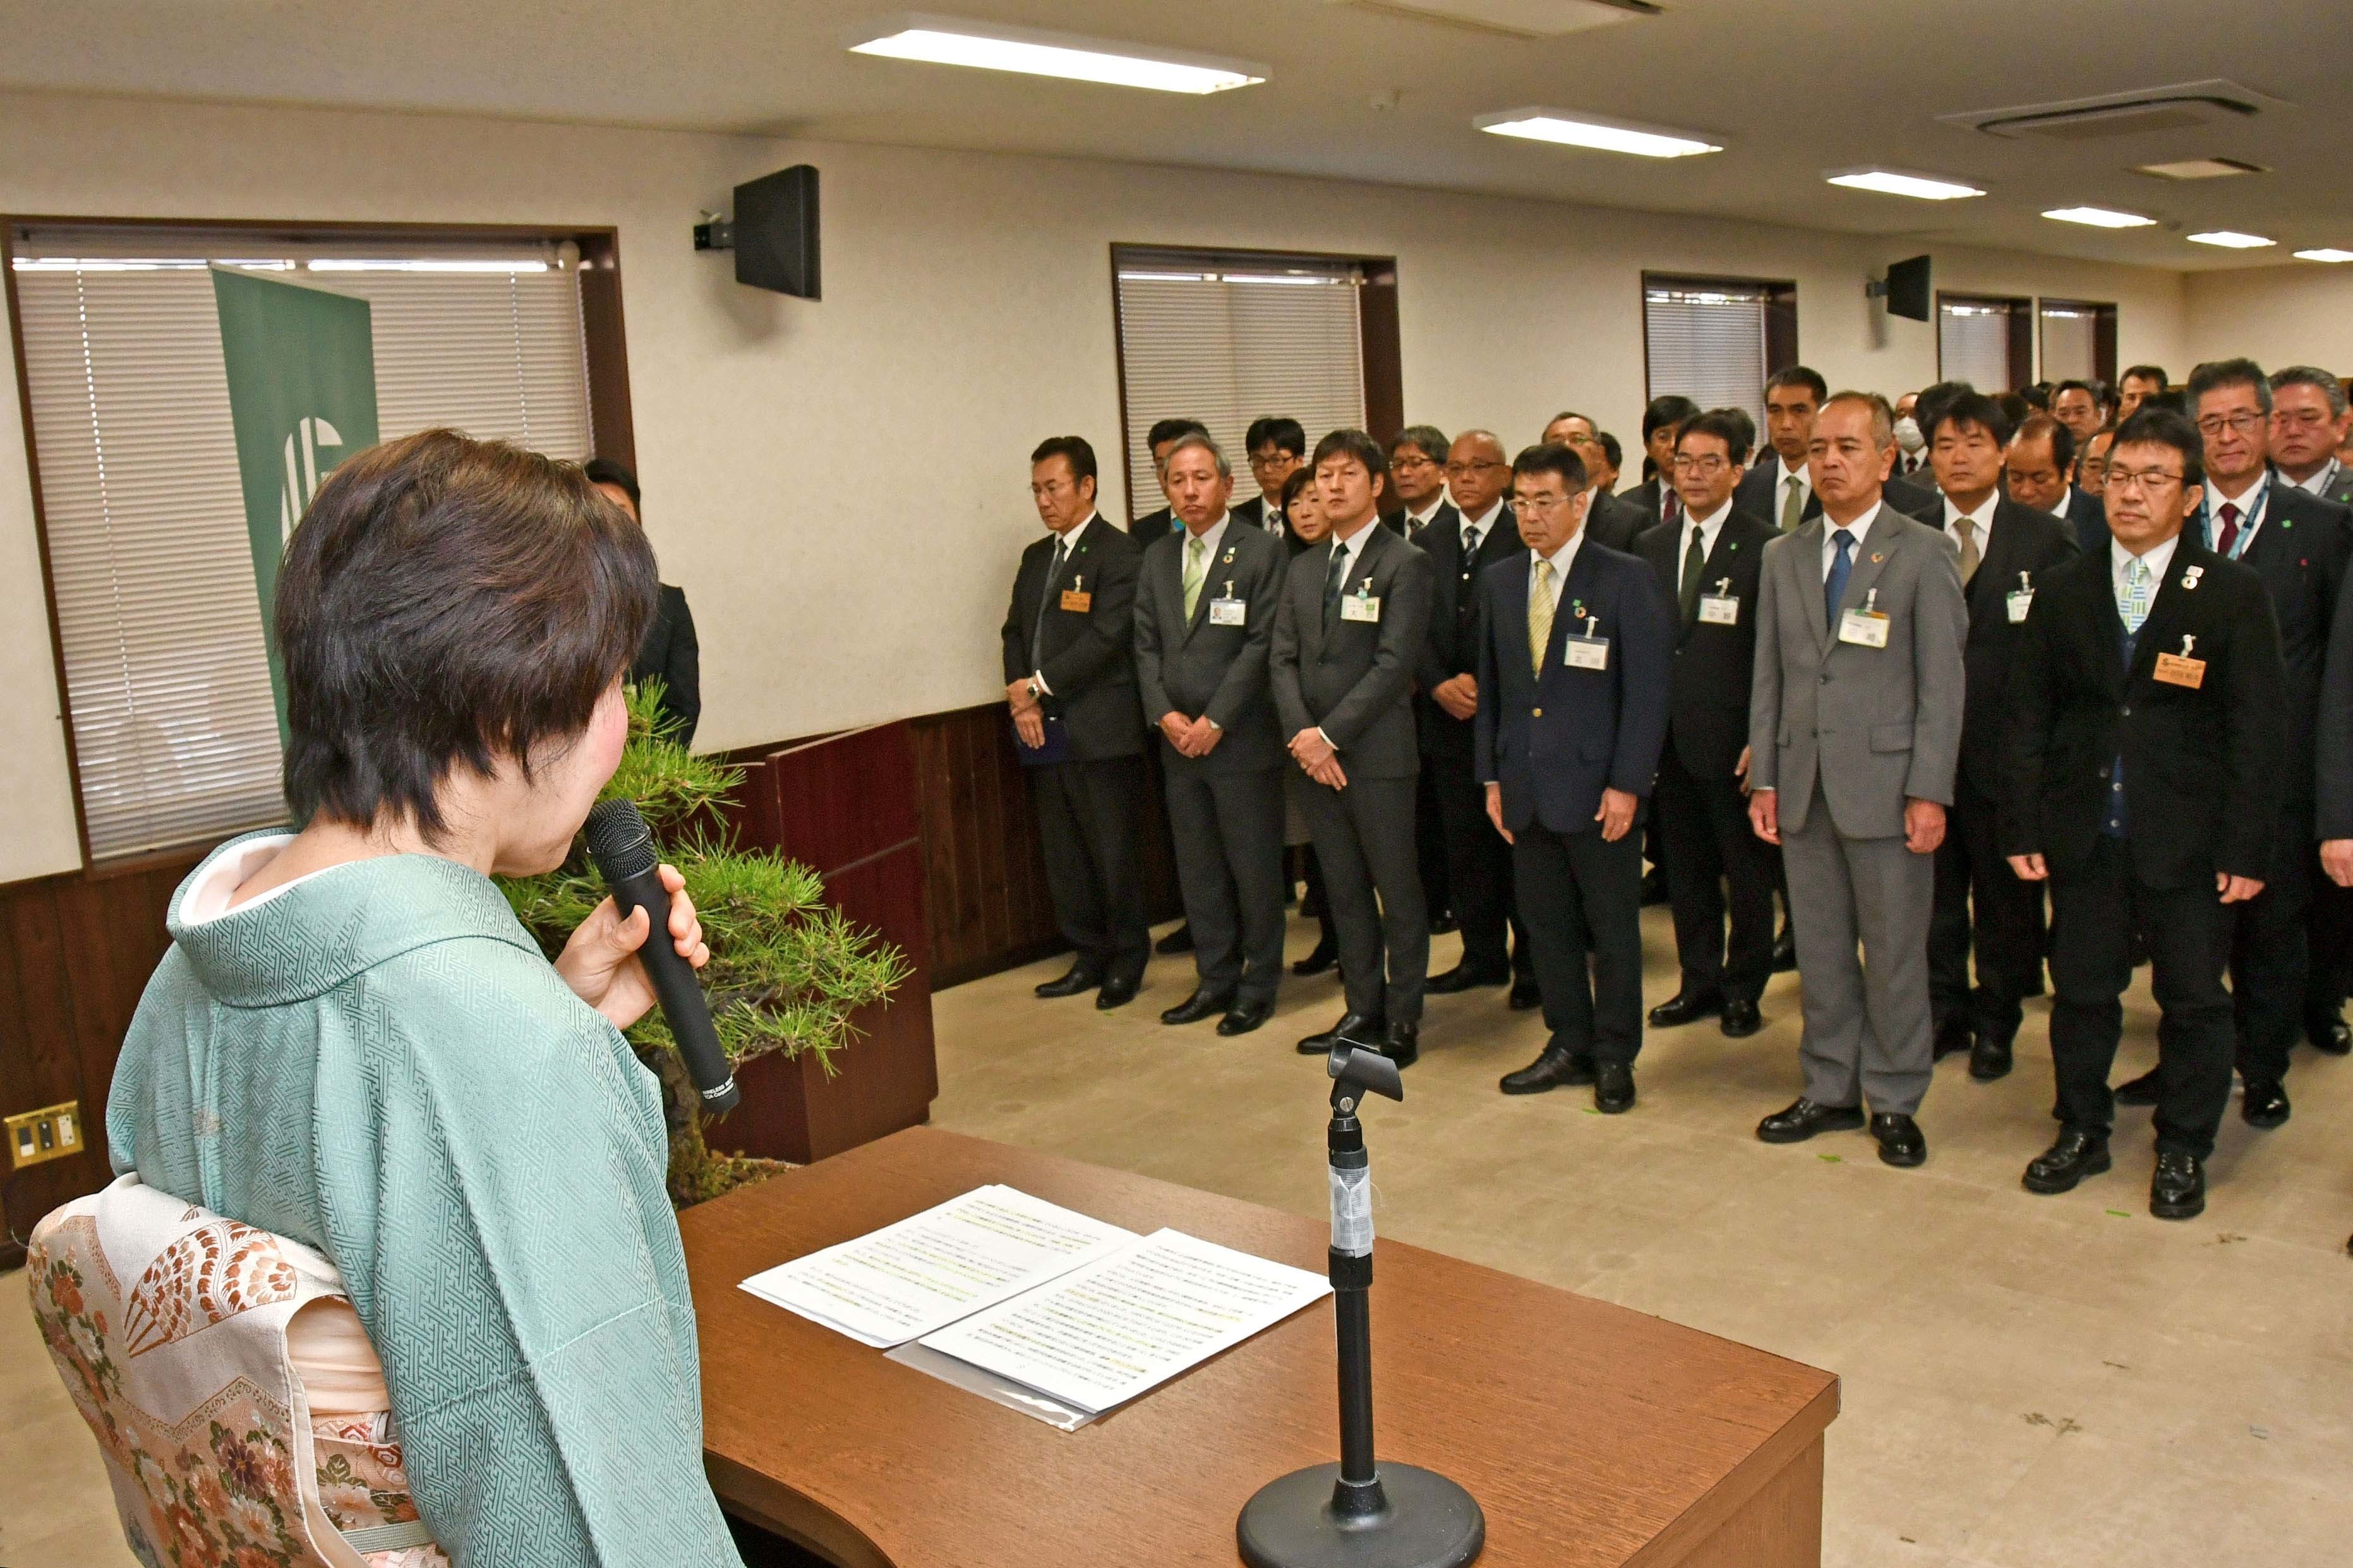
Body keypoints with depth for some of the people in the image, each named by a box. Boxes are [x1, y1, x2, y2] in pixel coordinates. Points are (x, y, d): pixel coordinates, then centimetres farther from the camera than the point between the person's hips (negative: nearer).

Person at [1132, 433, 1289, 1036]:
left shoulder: (1263, 552, -6)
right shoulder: (1156, 559, 12)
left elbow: (1263, 644, -11)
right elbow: (1146, 645, 10)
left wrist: (1215, 720, -15)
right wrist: (1164, 714, -5)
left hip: (1242, 738, -5)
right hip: (1178, 740, 5)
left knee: (1254, 867, 3)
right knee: (1197, 869, 11)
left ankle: (1258, 987, 16)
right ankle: (1216, 980, 23)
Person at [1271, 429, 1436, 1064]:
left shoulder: (1404, 564, -6)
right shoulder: (1303, 568, 15)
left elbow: (1394, 664, -14)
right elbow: (1284, 659, 9)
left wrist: (1330, 735, -16)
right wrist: (1302, 735, -7)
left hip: (1378, 754, -6)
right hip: (1315, 754, 6)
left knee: (1398, 891, 3)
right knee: (1344, 891, 12)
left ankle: (1403, 1020, 13)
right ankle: (1363, 1011, 23)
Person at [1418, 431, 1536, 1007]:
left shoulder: (1527, 538, -4)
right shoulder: (1431, 542, 13)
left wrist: (1487, 686, -14)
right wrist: (1439, 684, -7)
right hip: (1447, 717, 5)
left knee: (1520, 844, 1)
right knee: (1464, 845, 10)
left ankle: (1532, 962, 12)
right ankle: (1483, 954, 22)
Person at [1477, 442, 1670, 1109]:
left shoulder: (1626, 579, -6)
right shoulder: (1498, 581, 9)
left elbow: (1646, 689, -8)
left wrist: (1627, 784, -13)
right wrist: (1492, 777, 8)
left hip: (1598, 786, -4)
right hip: (1526, 785, 5)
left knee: (1613, 927, 7)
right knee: (1546, 924, 12)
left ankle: (1615, 1056, 20)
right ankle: (1569, 1045, 26)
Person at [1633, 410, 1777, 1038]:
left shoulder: (1765, 547, -8)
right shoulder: (1650, 546, 9)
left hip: (1733, 741, -5)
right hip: (1669, 738, 5)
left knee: (1746, 871, 8)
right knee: (1685, 869, 14)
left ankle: (1744, 990, 22)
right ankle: (1699, 982, 27)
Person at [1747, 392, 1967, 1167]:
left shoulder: (1925, 553, -3)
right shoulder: (1783, 556, 11)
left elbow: (1942, 683, -6)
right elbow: (1769, 675, 11)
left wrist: (1929, 792, -12)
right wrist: (1764, 777, 5)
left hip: (1885, 784, -4)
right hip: (1803, 784, 4)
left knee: (1895, 952, 5)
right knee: (1819, 949, 11)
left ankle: (1893, 1101, 18)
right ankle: (1829, 1089, 24)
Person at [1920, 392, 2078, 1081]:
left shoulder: (2046, 538, -2)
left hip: (2009, 747, -1)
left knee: (2005, 894, 11)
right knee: (1933, 890, 12)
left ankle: (1995, 1023, 26)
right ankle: (1943, 1015, 28)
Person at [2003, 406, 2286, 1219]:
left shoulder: (2232, 593, -3)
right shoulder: (2063, 591, 4)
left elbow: (2256, 731, -4)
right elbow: (2027, 718, 4)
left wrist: (2246, 848, -9)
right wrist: (2024, 828, -1)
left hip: (2187, 839, -2)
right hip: (2085, 837, 2)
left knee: (2193, 998, 8)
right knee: (2081, 990, 11)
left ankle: (2182, 1151, 25)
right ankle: (2082, 1131, 29)